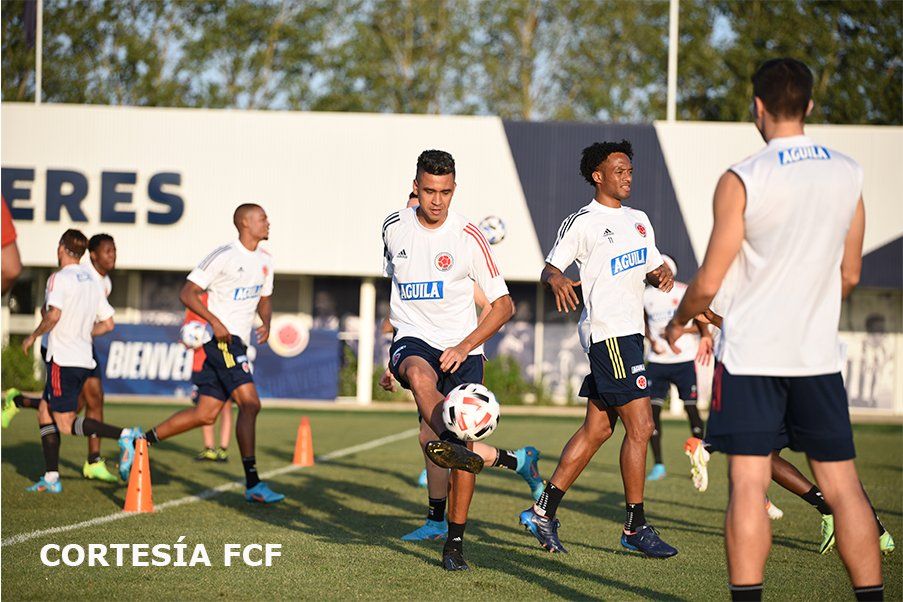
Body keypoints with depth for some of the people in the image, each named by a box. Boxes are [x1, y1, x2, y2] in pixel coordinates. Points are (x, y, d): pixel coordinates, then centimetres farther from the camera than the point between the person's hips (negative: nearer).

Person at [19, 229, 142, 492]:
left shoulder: (59, 278, -9)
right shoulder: (92, 282, 14)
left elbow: (53, 315, -22)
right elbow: (107, 324, 14)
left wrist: (33, 336, -7)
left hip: (63, 359, -8)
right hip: (84, 359, 8)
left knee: (66, 424, -9)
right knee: (45, 412, 15)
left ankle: (123, 435, -26)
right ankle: (51, 478, 11)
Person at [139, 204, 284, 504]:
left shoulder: (264, 260, 14)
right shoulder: (224, 256, -11)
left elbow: (264, 299, 27)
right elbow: (187, 292, -11)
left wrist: (266, 322, 5)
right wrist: (215, 322, -22)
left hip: (237, 343, 9)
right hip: (219, 340, -9)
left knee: (206, 414, 8)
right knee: (250, 403, -16)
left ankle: (142, 441, 19)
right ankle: (252, 484, -16)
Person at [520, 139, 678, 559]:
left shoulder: (639, 220, 18)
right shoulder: (582, 223, -6)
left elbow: (652, 268, 23)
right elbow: (549, 269, -7)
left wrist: (662, 276, -1)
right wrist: (557, 282, -30)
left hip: (630, 332, 9)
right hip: (609, 333, -9)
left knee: (597, 430, 10)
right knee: (640, 426, -10)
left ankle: (543, 512, 16)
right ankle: (635, 527, -3)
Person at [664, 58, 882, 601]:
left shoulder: (741, 180, -10)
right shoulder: (849, 174, 3)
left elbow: (708, 283, -8)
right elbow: (850, 275, 12)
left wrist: (679, 322, 12)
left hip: (751, 353, -4)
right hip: (819, 353, 4)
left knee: (749, 484, -3)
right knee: (843, 485, 7)